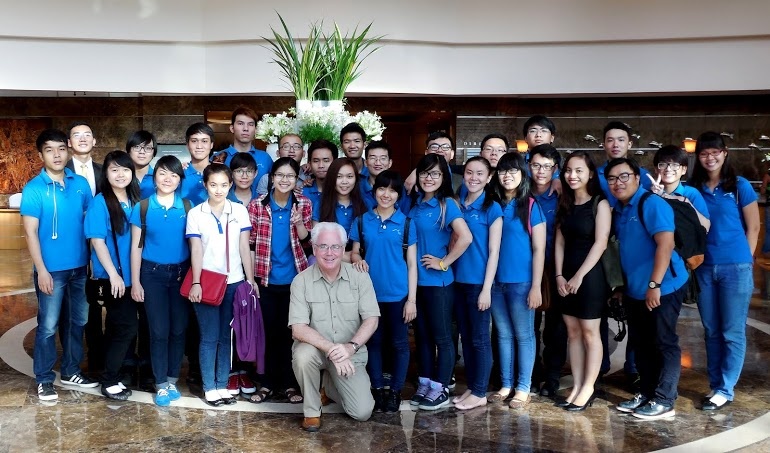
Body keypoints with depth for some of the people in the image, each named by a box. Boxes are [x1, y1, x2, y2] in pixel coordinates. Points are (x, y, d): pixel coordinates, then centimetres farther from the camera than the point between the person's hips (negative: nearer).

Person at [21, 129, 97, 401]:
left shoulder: (81, 184, 3)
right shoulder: (33, 189, -8)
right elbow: (30, 232, -10)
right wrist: (41, 270, -14)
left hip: (80, 267, 4)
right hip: (52, 269, -4)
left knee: (77, 321, 14)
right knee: (48, 326, 3)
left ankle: (70, 371, 29)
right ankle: (44, 380, 17)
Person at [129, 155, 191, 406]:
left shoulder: (187, 207, 0)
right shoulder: (142, 208, -2)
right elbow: (136, 247, 0)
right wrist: (135, 281, -3)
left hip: (181, 273, 1)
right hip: (152, 273, -1)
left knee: (179, 329, 6)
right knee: (159, 330, 2)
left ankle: (172, 380, 21)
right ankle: (161, 384, 14)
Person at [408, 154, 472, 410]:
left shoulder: (447, 205, -10)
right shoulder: (414, 204, 7)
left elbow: (465, 237, -22)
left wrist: (444, 262, -15)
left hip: (438, 282, -6)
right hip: (415, 280, 6)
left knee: (441, 336, 5)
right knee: (422, 334, 14)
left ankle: (441, 389, 14)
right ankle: (424, 384, 25)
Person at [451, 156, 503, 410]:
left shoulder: (492, 209, -6)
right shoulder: (457, 205, 9)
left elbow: (494, 252, -8)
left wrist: (486, 288, -13)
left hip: (479, 283, -5)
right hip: (458, 281, 5)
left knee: (480, 338, 2)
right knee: (466, 337, 12)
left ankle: (480, 393, 12)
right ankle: (471, 387, 24)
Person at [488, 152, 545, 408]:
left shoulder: (531, 206, -5)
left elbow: (539, 249, -7)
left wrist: (536, 286, -11)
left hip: (521, 282, -4)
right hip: (496, 281, 5)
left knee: (524, 335, 4)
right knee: (503, 334, 12)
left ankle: (523, 388, 13)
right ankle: (506, 384, 22)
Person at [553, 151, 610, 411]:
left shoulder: (600, 204, -7)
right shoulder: (565, 204, 11)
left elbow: (600, 243, -13)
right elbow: (559, 242, 9)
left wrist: (579, 276, -15)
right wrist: (559, 275, -1)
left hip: (590, 275, -6)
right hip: (566, 277, 6)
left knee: (589, 333, 1)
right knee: (573, 333, 9)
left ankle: (588, 389, 9)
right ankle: (577, 386, 16)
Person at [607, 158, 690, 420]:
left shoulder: (651, 204, -14)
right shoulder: (619, 210, 11)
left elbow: (665, 244, -24)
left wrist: (654, 284, -26)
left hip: (662, 288, -8)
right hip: (634, 290, 9)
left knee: (664, 344, 1)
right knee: (640, 344, 15)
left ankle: (664, 401, 9)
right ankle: (646, 393, 27)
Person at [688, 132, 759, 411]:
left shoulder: (739, 186, -1)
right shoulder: (693, 189, 6)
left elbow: (753, 227, 2)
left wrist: (744, 261, 1)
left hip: (736, 268, -3)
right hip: (704, 268, 3)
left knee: (732, 332, 2)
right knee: (711, 330, 11)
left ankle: (726, 390, 10)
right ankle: (715, 384, 22)